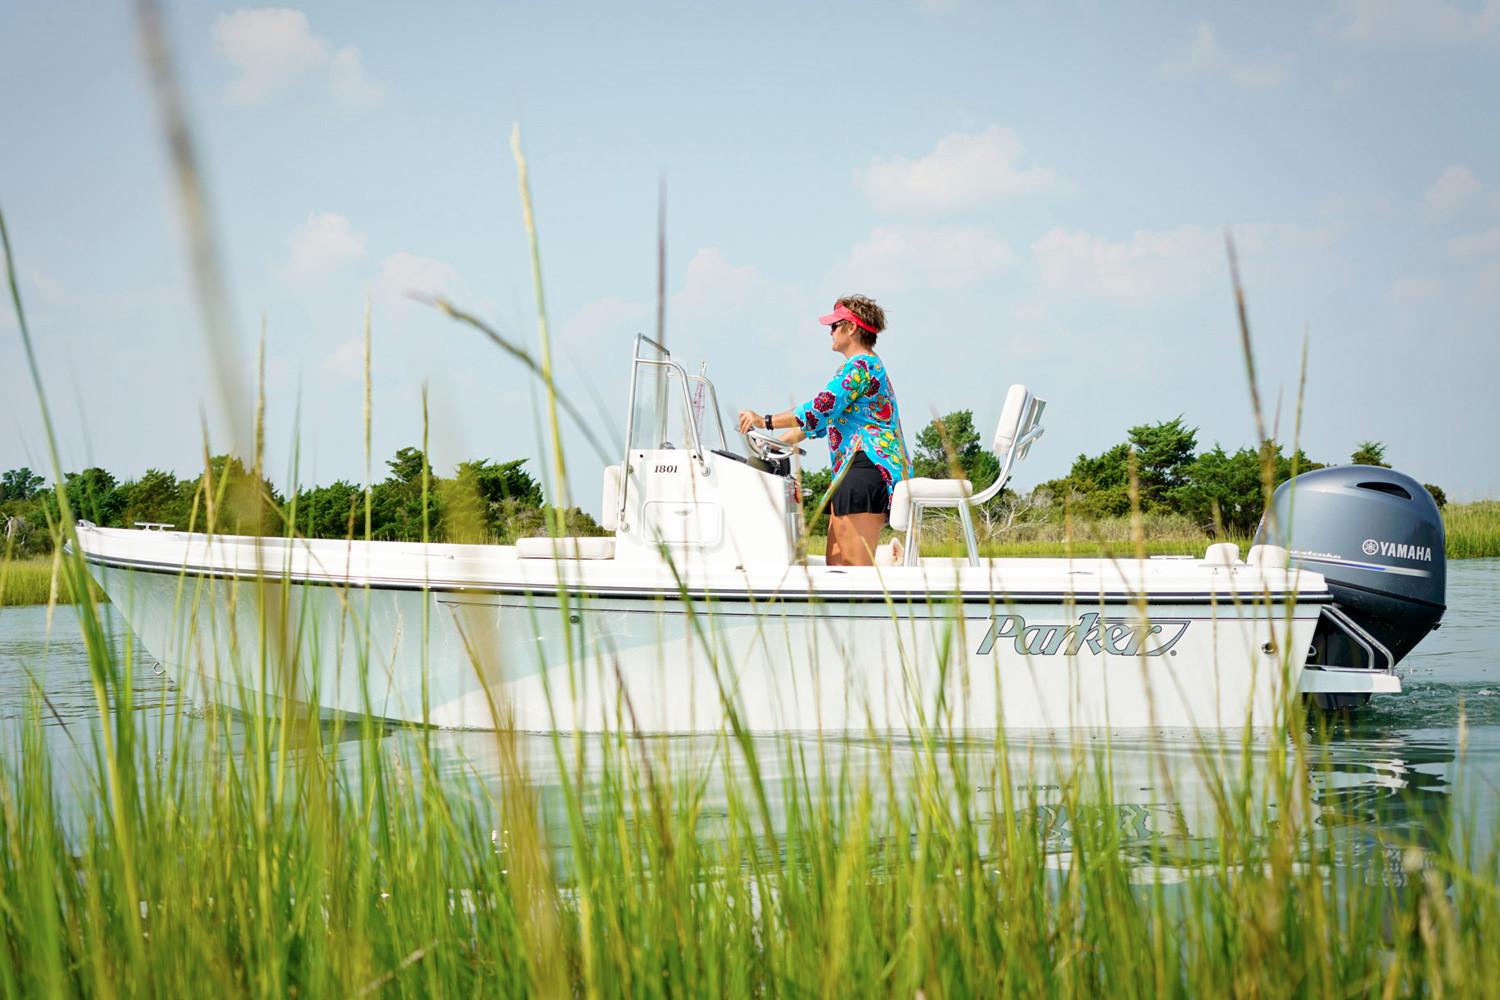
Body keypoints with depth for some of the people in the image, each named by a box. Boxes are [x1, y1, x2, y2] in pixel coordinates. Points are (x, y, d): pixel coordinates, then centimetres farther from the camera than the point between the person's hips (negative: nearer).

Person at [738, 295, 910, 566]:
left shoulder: (859, 365, -7)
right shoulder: (870, 365, 28)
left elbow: (820, 410, -17)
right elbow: (825, 419, 30)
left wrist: (765, 421, -12)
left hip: (866, 466, -11)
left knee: (856, 564, -16)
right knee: (836, 562, 5)